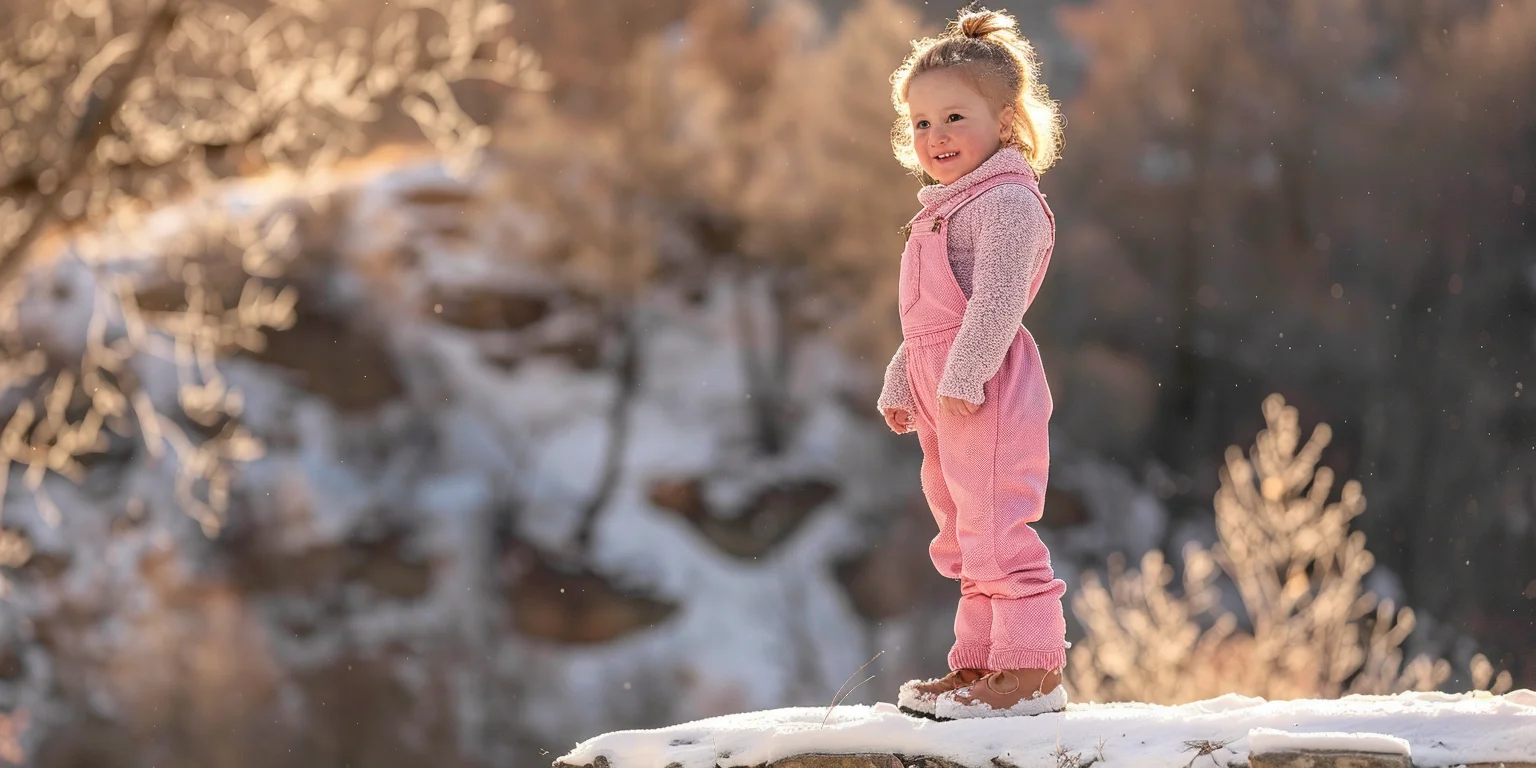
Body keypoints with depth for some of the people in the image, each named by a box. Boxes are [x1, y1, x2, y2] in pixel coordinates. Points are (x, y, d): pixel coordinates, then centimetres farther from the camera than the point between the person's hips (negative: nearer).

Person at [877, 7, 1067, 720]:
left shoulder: (1006, 201, -12)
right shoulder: (944, 207, 20)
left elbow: (997, 299, -22)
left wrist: (964, 373, -27)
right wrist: (901, 384, 26)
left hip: (987, 391, -11)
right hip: (942, 389, 11)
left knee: (996, 525, -12)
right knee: (963, 533, 15)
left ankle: (1030, 668, -9)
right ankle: (978, 662, 22)